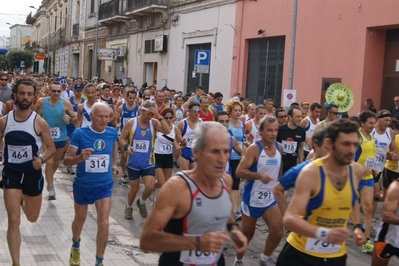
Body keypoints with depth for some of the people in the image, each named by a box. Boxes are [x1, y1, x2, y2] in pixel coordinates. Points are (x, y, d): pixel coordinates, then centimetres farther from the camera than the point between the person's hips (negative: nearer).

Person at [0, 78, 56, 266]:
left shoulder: (39, 123, -11)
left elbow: (51, 148, -4)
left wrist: (42, 159, -23)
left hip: (33, 174, 0)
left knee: (32, 218, 17)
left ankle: (24, 202, 54)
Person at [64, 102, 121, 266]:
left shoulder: (112, 133, -8)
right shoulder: (79, 133, -18)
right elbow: (66, 161, -17)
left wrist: (114, 164, 6)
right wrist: (80, 157, -37)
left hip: (104, 185, 1)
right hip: (82, 185, -1)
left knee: (104, 224, -9)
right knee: (80, 220, 21)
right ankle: (75, 246, 52)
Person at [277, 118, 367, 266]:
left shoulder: (357, 171, -5)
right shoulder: (311, 173, -22)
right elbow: (289, 218, -30)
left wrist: (358, 226, 7)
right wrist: (323, 233, -44)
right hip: (301, 253, -5)